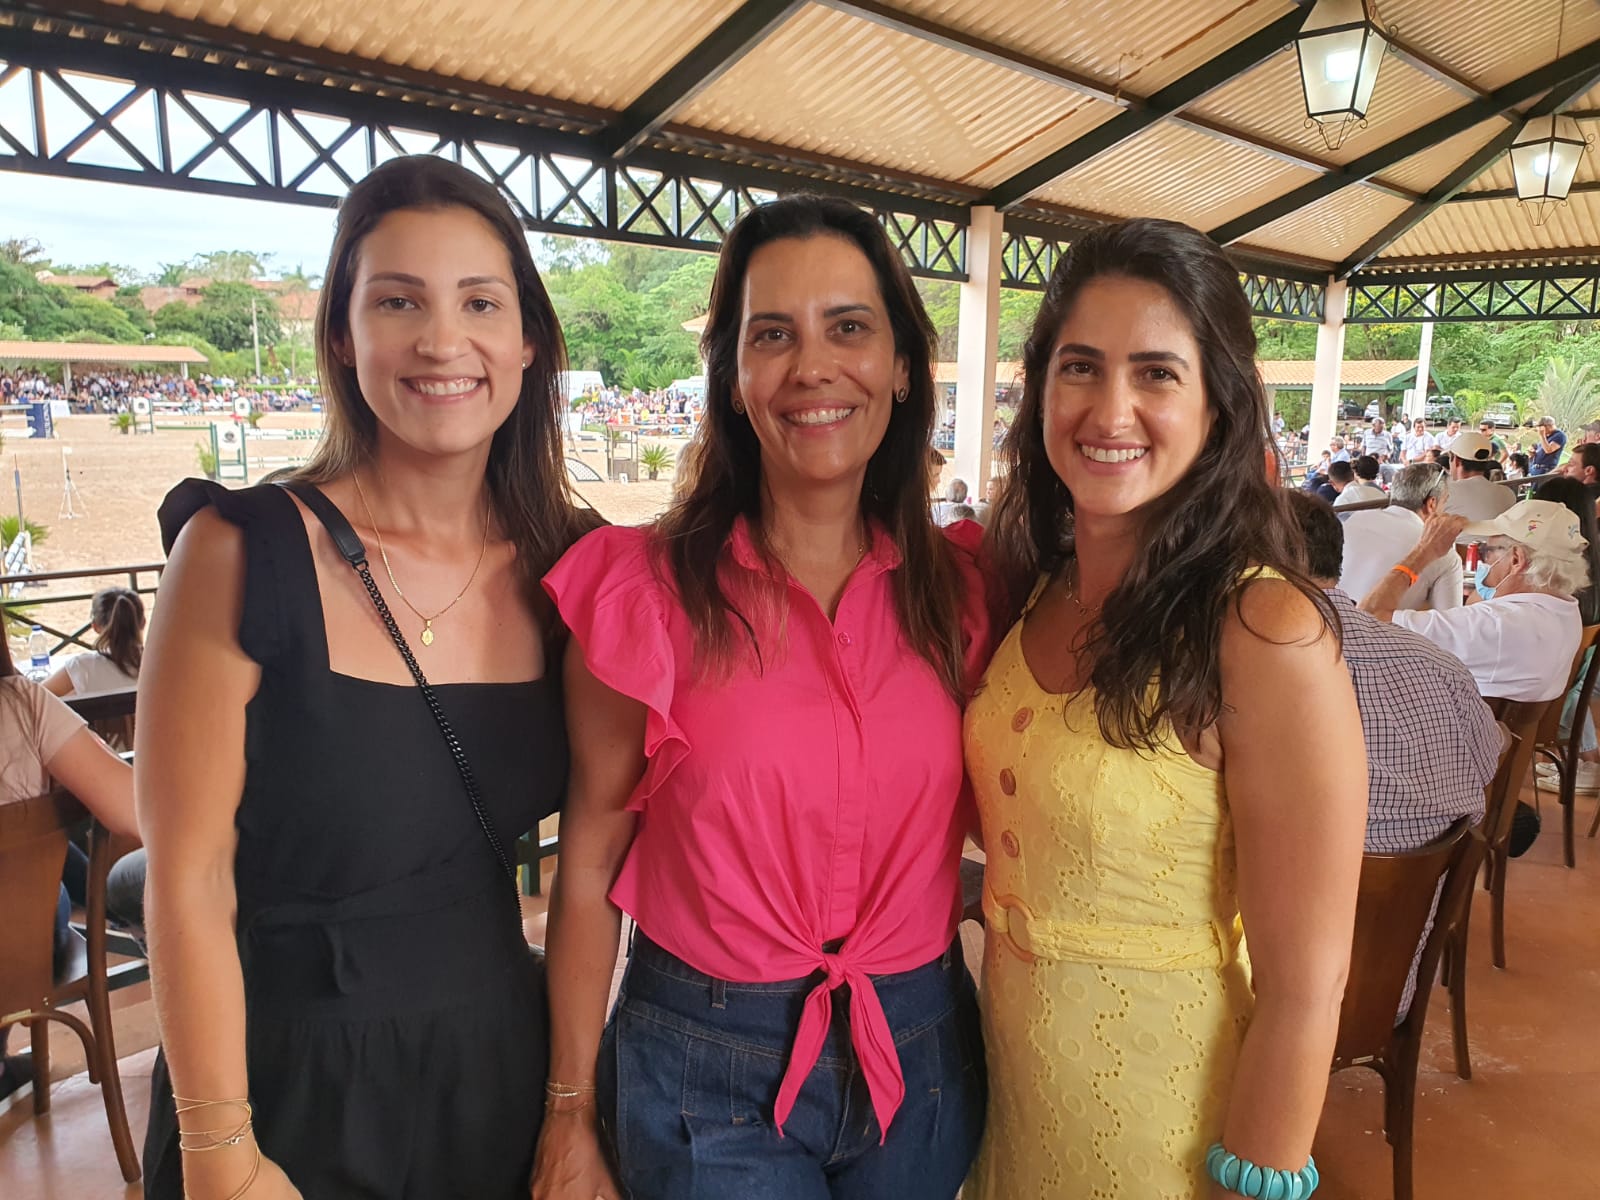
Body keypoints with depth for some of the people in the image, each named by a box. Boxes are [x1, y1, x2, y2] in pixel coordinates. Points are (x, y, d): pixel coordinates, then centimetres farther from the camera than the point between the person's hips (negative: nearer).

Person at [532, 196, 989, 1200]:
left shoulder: (961, 585, -3)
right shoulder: (647, 588, -12)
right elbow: (591, 865, -8)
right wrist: (572, 1120, -4)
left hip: (919, 1061, 4)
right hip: (708, 1073, -3)